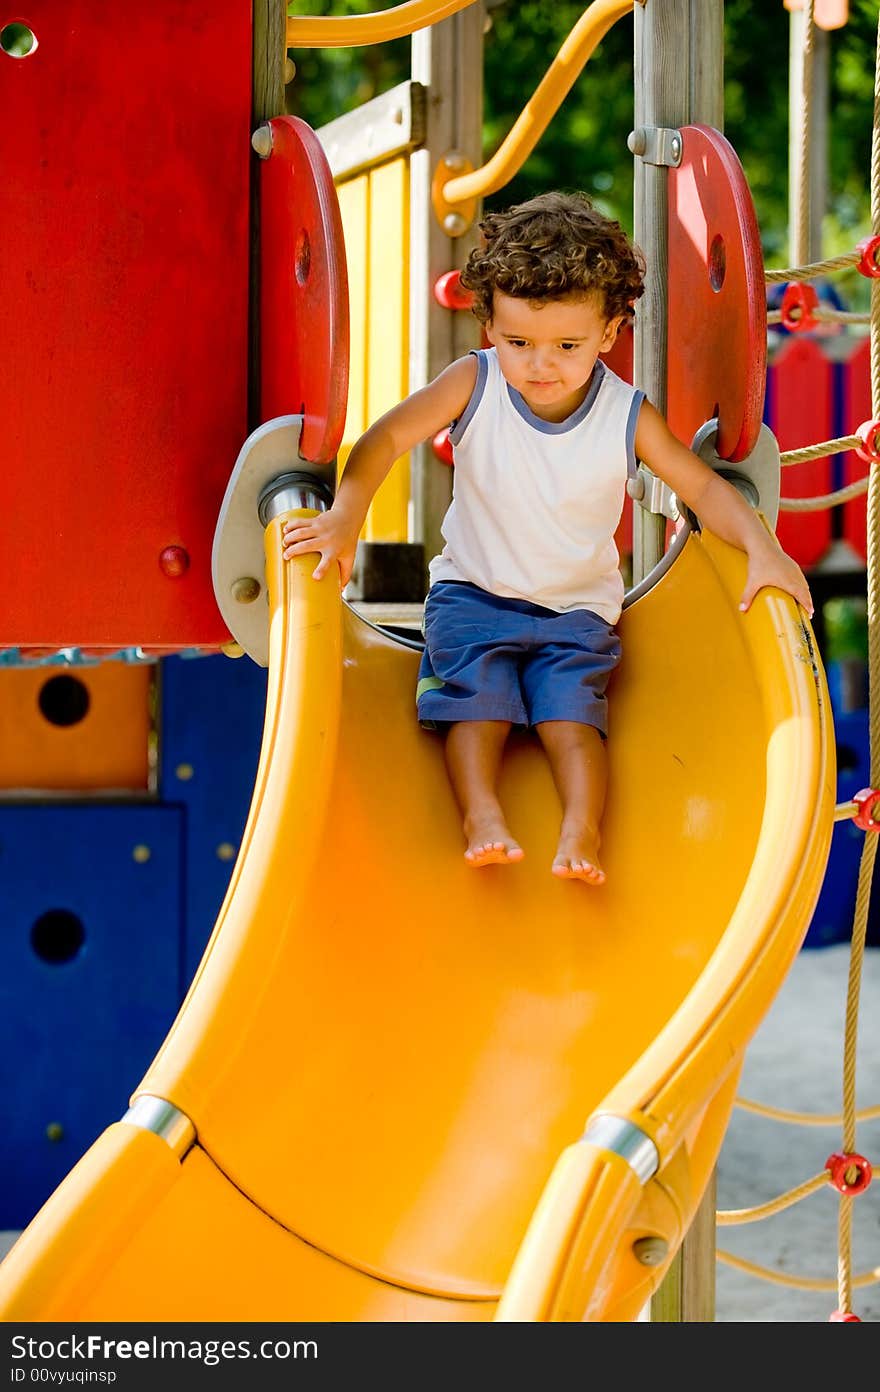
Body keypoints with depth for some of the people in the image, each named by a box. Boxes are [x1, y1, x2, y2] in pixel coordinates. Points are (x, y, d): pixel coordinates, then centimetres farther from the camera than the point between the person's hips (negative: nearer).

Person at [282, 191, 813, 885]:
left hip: (577, 607, 0)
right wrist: (345, 519, -30)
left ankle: (582, 830, -27)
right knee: (477, 692, -20)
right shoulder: (474, 384, -13)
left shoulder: (628, 416, -12)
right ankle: (482, 815, -27)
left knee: (572, 702, -19)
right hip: (474, 591, 1)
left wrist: (763, 548, -22)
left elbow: (705, 487, -7)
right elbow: (387, 438, -17)